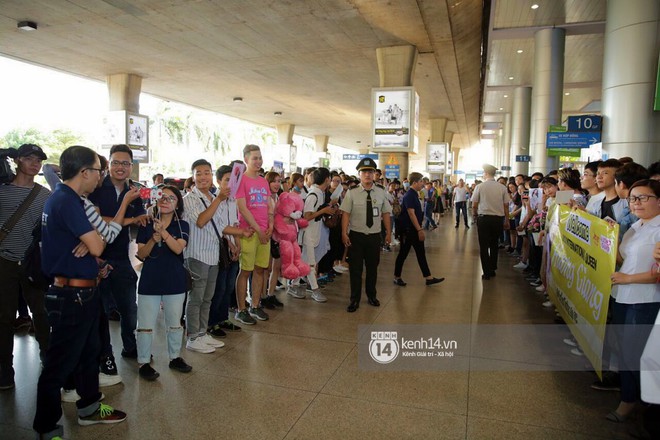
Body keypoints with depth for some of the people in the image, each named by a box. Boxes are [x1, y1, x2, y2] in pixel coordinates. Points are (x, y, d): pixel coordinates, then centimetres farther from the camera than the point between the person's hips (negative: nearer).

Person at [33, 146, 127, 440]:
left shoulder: (64, 198, 11)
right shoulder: (67, 200, -21)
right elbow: (96, 247, -23)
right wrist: (100, 232, -2)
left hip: (82, 292, 10)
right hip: (72, 295, -10)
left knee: (89, 352, 21)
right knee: (59, 363, 4)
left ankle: (89, 409, 37)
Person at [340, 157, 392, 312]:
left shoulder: (381, 193, 1)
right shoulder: (351, 193, -7)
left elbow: (386, 213, 5)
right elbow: (346, 214, -10)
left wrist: (388, 233, 4)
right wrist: (344, 233, -17)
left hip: (375, 236, 3)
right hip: (356, 236, -3)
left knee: (373, 267, 17)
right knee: (355, 269, 5)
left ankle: (371, 295, 38)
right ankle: (354, 300, 21)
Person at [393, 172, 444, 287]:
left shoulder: (414, 194, 12)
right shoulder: (409, 195, -17)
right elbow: (411, 214, -23)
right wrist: (420, 229, -23)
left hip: (415, 229, 10)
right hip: (407, 230, -10)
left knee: (421, 253, 10)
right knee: (403, 253, 1)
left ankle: (429, 278, 14)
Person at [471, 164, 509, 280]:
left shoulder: (480, 186, -7)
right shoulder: (502, 187, 0)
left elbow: (474, 205, -4)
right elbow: (506, 206, 2)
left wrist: (474, 215, 14)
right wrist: (506, 220, 13)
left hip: (484, 218, -3)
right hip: (499, 219, 3)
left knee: (484, 246, 6)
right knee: (494, 245, 20)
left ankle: (487, 273, 6)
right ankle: (492, 269, 27)